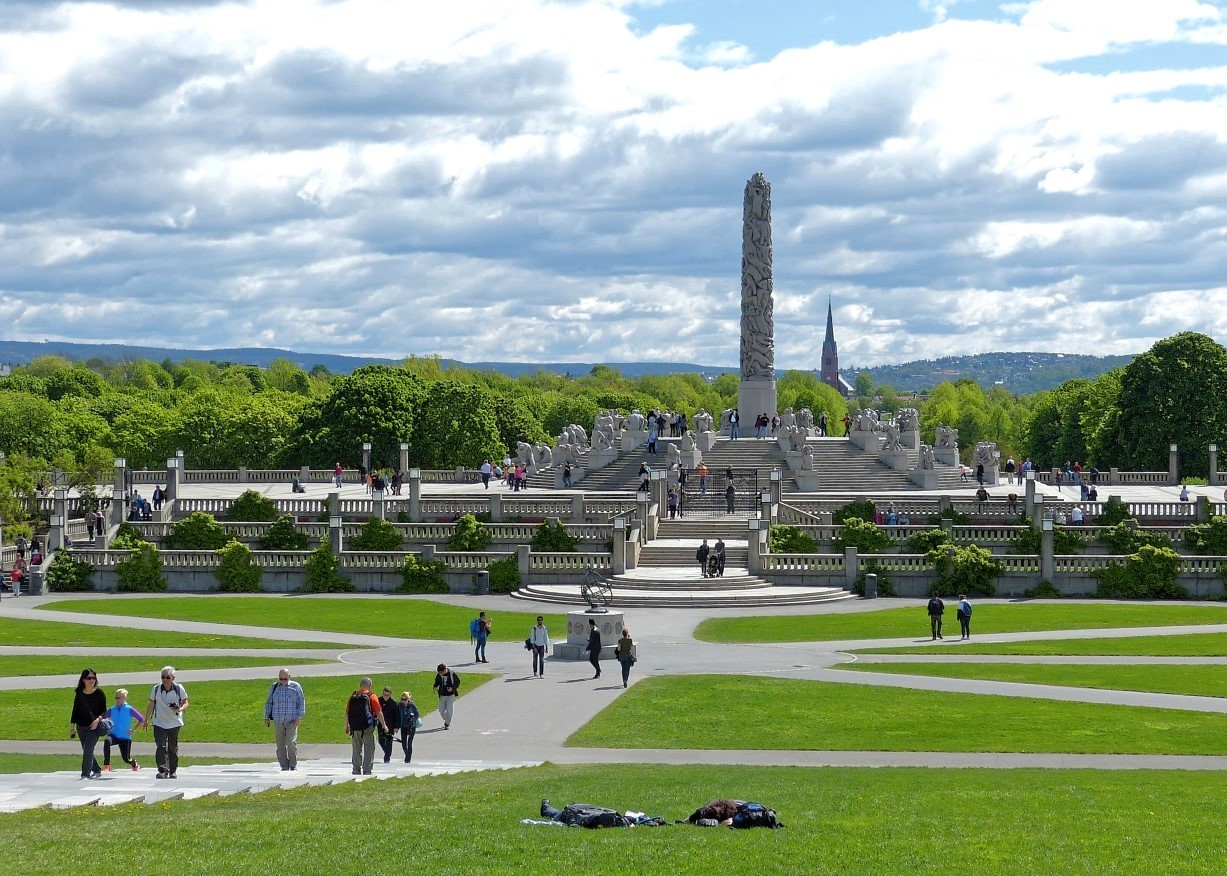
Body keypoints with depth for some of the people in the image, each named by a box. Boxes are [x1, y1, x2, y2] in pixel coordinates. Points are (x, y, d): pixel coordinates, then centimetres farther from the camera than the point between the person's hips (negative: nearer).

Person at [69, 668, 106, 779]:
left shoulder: (99, 693, -5)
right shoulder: (79, 694, 3)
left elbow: (104, 710, -2)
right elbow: (75, 711, 9)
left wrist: (98, 719, -21)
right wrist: (72, 728, 7)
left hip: (94, 726, -4)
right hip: (81, 727, 4)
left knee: (88, 750, -14)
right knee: (86, 751, 12)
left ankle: (85, 774, -10)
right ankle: (97, 770, 30)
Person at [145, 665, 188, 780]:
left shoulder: (179, 688, -6)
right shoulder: (156, 689, -4)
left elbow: (185, 703, 2)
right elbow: (151, 705, 6)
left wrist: (180, 709, -20)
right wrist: (146, 720, 10)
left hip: (174, 723, 0)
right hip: (159, 723, 0)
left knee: (173, 748, 9)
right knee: (161, 747, -13)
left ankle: (173, 771, 20)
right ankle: (162, 771, -13)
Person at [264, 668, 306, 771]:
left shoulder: (295, 686, 2)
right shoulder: (274, 687, 10)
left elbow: (301, 702, 3)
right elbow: (269, 703, 18)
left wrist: (299, 717, -6)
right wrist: (266, 717, 12)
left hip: (291, 721, -3)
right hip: (278, 721, 3)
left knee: (291, 742, -15)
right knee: (280, 745, 3)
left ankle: (293, 766, -2)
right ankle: (284, 767, 9)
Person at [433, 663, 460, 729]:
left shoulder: (452, 674, -11)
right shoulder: (439, 675, -1)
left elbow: (457, 682, -3)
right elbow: (437, 682, 14)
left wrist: (453, 688, -19)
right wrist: (435, 686, -8)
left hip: (451, 695, -4)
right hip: (442, 695, 4)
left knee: (449, 711, -8)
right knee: (441, 710, 3)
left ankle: (447, 724, 8)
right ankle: (446, 721, 30)